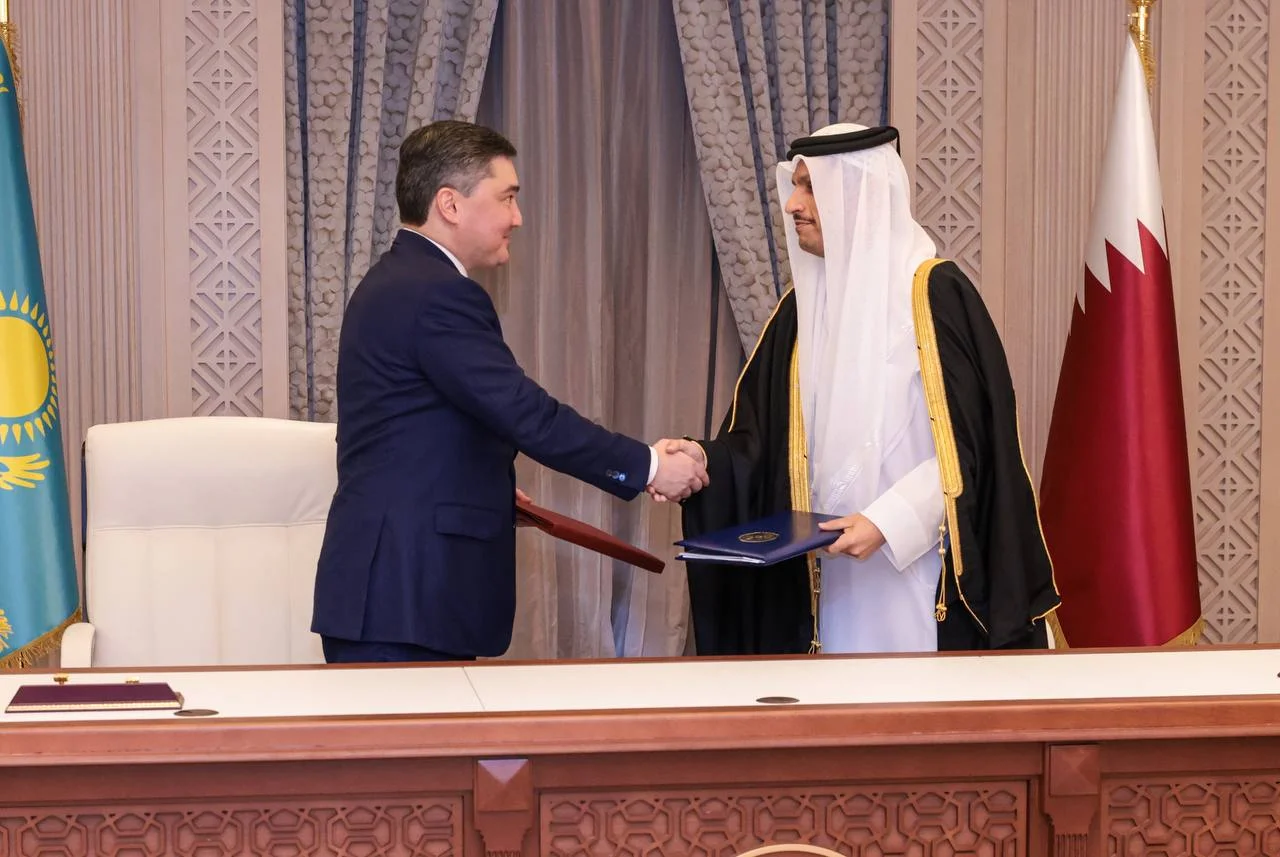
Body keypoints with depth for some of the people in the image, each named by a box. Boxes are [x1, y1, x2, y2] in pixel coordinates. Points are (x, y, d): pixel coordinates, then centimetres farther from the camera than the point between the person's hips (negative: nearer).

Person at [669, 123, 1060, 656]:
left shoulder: (935, 293, -9)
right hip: (831, 573, 5)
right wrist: (706, 462, -12)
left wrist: (887, 523, -21)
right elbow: (762, 441, 7)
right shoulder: (804, 305, 10)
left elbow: (968, 445, -12)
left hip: (918, 573, -5)